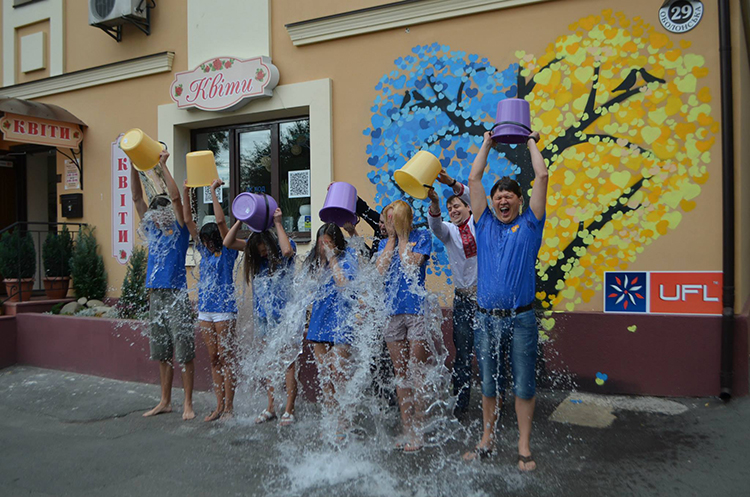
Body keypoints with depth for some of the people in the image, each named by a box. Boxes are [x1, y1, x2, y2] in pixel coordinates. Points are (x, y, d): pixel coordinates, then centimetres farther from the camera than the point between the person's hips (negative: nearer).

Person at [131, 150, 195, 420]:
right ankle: (165, 401, 23)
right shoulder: (152, 229, 13)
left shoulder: (179, 229, -1)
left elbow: (176, 197, -13)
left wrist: (163, 165, -11)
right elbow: (137, 198, 9)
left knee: (184, 353, -4)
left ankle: (188, 404, 4)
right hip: (155, 294, 6)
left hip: (176, 294, -6)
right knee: (162, 353, 13)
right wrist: (134, 166, 2)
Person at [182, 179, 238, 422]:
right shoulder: (204, 250, 11)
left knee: (226, 358, -2)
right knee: (213, 359, 10)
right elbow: (188, 221, 8)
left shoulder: (227, 251, -4)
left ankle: (229, 407, 6)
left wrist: (213, 192, -13)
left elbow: (221, 221, -17)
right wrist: (186, 192, 1)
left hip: (224, 309, -6)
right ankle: (219, 406, 18)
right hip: (205, 310, 6)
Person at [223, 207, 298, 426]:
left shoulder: (284, 249, -7)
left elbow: (287, 250, -32)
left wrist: (278, 223, -22)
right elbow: (228, 243, 0)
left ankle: (289, 410, 7)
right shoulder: (255, 251, 6)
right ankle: (271, 408, 24)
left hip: (284, 316, -5)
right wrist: (240, 221, -9)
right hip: (264, 316, 6)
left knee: (286, 363, -1)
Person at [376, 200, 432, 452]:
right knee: (400, 374, 11)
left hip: (417, 310, -5)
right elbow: (381, 270, -5)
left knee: (416, 374, -1)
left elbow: (411, 266, -13)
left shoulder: (422, 236, 1)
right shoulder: (385, 243, 14)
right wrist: (392, 238, -1)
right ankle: (407, 430, 22)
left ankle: (419, 433, 10)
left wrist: (402, 236, -6)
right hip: (393, 312, 5)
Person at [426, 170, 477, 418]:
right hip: (462, 298, 2)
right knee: (462, 353, 4)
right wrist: (434, 202, -33)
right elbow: (434, 223, -12)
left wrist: (451, 183, -28)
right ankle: (460, 403, 12)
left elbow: (475, 198, -13)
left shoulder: (478, 222, 6)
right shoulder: (448, 231, 10)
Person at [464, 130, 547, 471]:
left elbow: (541, 177, 3)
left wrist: (532, 144, 15)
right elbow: (474, 179, 12)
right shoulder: (485, 225, 11)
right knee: (489, 384, 12)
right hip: (487, 318, 2)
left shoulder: (529, 224, 6)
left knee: (523, 385, 5)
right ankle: (487, 442, 25)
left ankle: (524, 448, 17)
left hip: (520, 319, -2)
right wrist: (486, 145, 21)